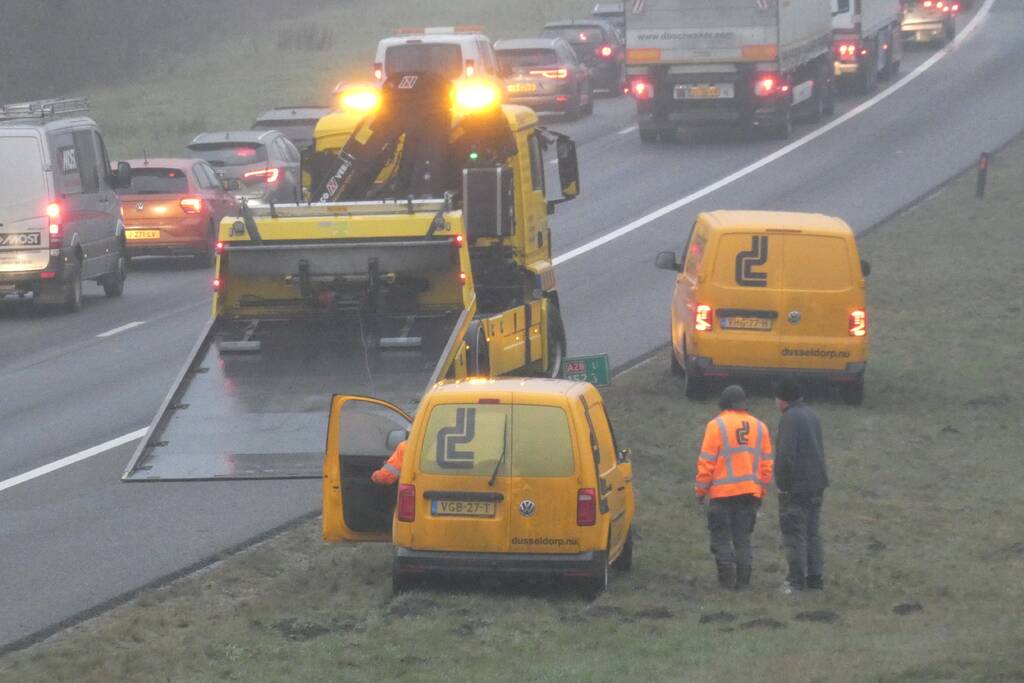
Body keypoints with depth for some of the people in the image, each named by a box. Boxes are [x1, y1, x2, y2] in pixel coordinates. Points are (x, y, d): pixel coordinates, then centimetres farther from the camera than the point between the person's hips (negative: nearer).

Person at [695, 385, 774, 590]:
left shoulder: (717, 426, -6)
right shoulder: (759, 427, 9)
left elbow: (706, 462, -7)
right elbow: (767, 464, 11)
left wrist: (701, 489, 1)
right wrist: (761, 489, 20)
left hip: (722, 493, -4)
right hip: (751, 493, 4)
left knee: (720, 536, 3)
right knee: (743, 537, 12)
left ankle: (727, 578, -6)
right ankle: (743, 579, 7)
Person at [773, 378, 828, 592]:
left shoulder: (790, 418, -15)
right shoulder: (811, 415, 14)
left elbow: (786, 454, -22)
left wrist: (782, 483, -13)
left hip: (796, 486, -9)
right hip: (816, 484, 9)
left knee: (794, 534, -4)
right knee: (812, 532, 14)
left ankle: (796, 580, -3)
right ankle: (815, 577, 15)